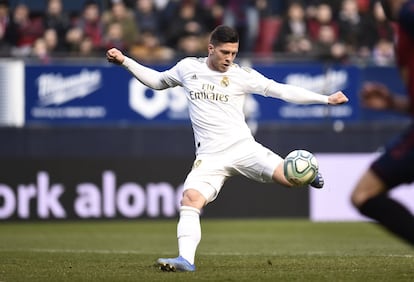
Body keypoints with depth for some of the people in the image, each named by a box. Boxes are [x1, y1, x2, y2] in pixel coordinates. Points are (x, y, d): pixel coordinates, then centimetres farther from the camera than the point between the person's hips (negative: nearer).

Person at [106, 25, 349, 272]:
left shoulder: (242, 75, -1)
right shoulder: (188, 68, 7)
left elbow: (281, 91, 0)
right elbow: (157, 81, 23)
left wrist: (326, 99, -4)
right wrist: (125, 62, 18)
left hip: (243, 147, -1)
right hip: (210, 157, 1)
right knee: (190, 200, -24)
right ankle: (186, 259, -27)